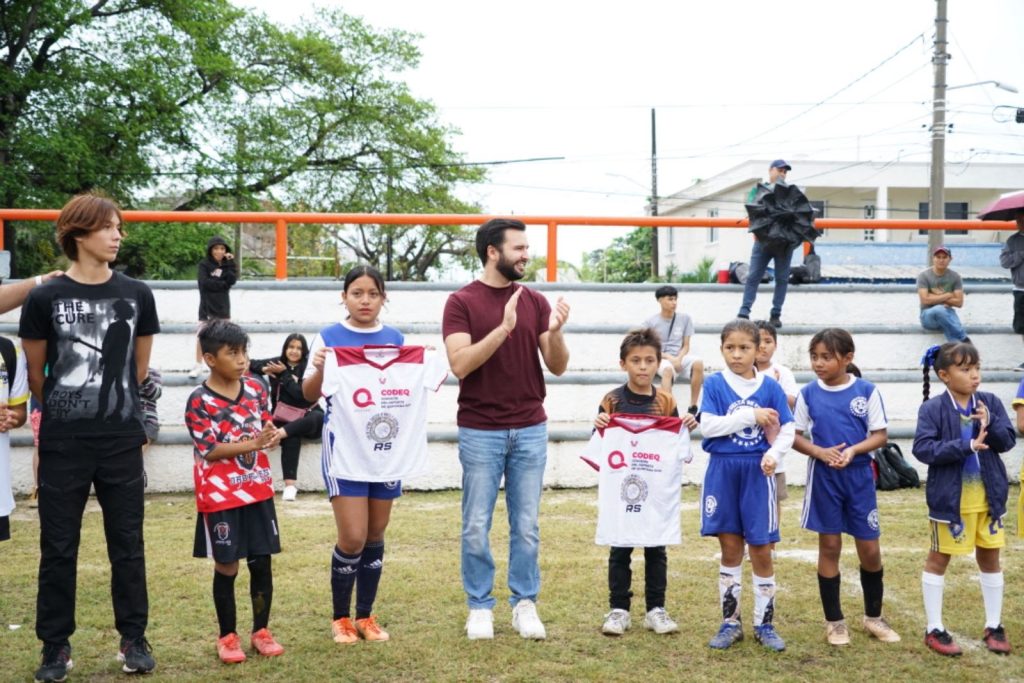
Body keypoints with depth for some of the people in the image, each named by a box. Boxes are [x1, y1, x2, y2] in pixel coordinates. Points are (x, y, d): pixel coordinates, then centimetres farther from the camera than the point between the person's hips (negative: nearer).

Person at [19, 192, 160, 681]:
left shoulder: (137, 295, 1)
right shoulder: (45, 298, -6)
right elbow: (35, 373, 5)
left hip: (122, 441, 2)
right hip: (63, 443, -1)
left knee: (127, 544, 8)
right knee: (58, 548, 7)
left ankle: (134, 639, 21)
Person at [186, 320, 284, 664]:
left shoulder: (256, 388, 2)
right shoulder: (199, 401, -13)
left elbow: (267, 428, 8)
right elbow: (210, 451, -16)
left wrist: (272, 436, -17)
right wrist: (253, 444, -27)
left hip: (258, 491, 4)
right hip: (220, 496, -4)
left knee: (262, 562, 7)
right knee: (226, 567, 5)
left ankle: (261, 631, 22)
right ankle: (227, 636, 20)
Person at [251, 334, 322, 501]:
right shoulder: (277, 362, 7)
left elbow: (301, 394, -13)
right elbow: (250, 364, 9)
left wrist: (283, 374, -12)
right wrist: (264, 369, -11)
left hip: (307, 415, 0)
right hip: (284, 416, 0)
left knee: (318, 419, -37)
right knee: (292, 438, -34)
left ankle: (279, 433, -50)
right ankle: (290, 484, -41)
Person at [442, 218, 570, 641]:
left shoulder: (535, 301, 6)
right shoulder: (462, 302, -5)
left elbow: (557, 367, 4)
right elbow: (460, 364, -17)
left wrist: (555, 332, -16)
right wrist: (504, 328, -25)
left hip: (530, 430, 3)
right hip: (480, 431, -3)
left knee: (526, 525, 7)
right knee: (476, 527, 4)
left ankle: (524, 604, 18)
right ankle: (480, 607, 16)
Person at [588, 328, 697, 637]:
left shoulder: (666, 401, 4)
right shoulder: (612, 400, -2)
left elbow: (677, 447, 10)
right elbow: (599, 447, 0)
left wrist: (687, 428, -8)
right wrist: (599, 427, -18)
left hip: (658, 490, 2)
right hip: (620, 489, -2)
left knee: (656, 549, 9)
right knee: (620, 550, 6)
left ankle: (656, 609, 20)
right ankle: (618, 609, 16)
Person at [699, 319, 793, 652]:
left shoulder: (770, 386, 0)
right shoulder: (714, 384, -2)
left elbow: (787, 429, 0)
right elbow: (708, 425, -13)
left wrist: (773, 454, -18)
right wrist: (751, 415, -17)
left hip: (757, 472, 0)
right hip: (722, 471, 0)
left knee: (761, 551, 4)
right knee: (730, 549, 8)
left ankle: (764, 623, 17)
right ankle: (730, 622, 20)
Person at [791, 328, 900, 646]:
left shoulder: (867, 391, -4)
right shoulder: (808, 393, -2)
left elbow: (880, 435, -2)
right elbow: (795, 436, 1)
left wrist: (853, 450, -19)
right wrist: (820, 452, -17)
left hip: (859, 477, 0)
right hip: (823, 478, 0)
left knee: (870, 549, 6)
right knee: (829, 547, 7)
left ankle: (873, 616, 26)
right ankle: (834, 621, 19)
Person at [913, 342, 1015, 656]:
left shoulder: (990, 402, 0)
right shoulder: (932, 409, -13)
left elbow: (1008, 441, -2)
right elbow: (922, 448, -20)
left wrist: (989, 425, -22)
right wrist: (966, 445, -27)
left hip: (988, 496, 4)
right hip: (949, 497, -4)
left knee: (990, 558, 13)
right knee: (938, 559, 7)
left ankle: (993, 626, 27)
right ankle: (934, 629, 17)